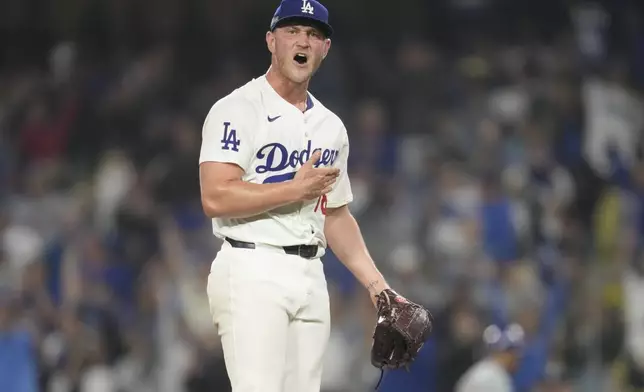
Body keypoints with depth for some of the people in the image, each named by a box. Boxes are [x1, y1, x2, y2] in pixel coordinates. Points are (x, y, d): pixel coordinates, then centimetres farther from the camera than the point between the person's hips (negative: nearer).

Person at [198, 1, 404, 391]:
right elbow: (216, 198, -18)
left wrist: (376, 284, 15)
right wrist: (296, 189, -13)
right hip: (253, 272, -7)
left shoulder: (331, 126, 18)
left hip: (311, 276, 7)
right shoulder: (238, 110, -6)